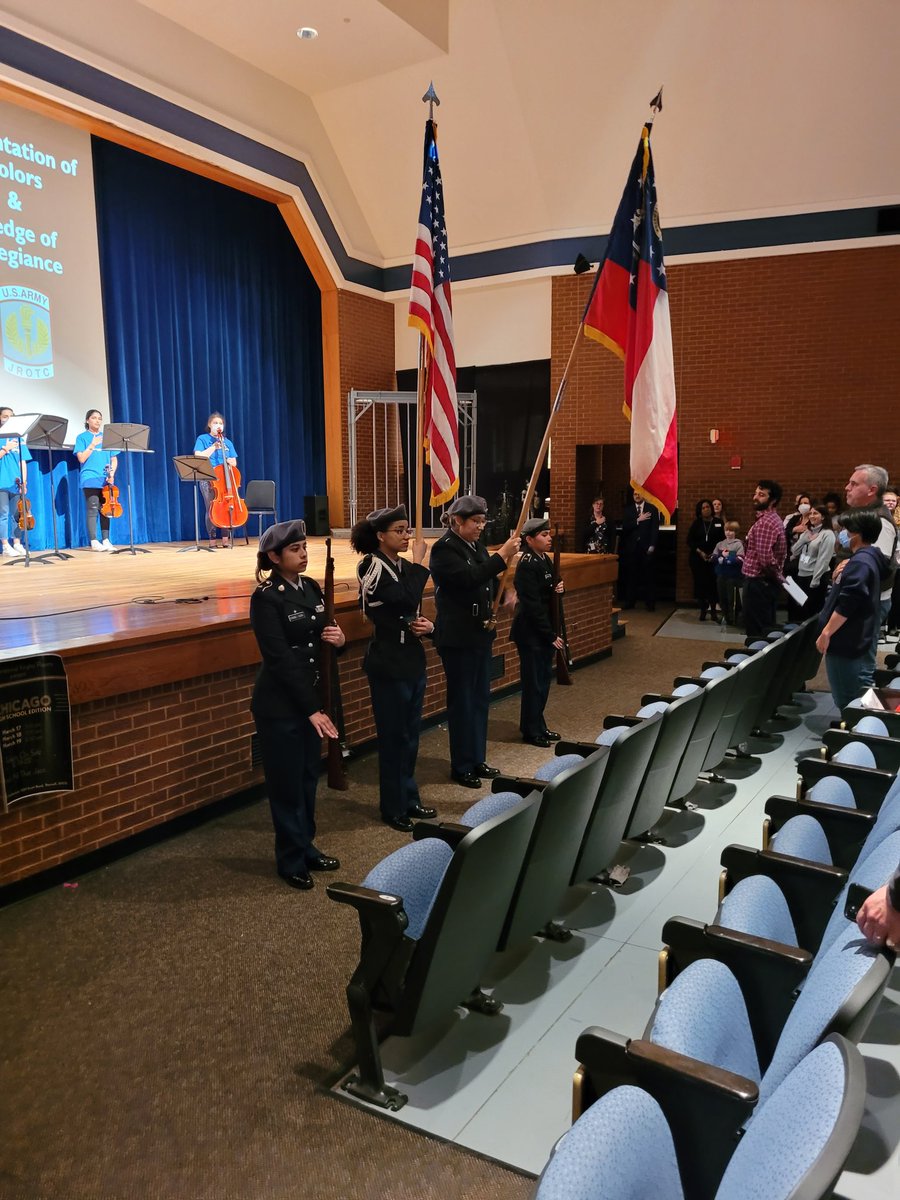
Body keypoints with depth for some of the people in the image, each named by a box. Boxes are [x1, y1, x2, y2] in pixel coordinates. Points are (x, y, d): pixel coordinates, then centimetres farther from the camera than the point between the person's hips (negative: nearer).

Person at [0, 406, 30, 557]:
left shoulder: (19, 438, 14)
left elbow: (23, 462, 11)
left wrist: (24, 482, 3)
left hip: (16, 484, 3)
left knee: (16, 515, 5)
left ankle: (17, 544, 9)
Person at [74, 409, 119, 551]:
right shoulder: (82, 437, 4)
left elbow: (114, 459, 13)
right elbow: (81, 458, -6)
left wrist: (112, 473, -3)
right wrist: (93, 444, -11)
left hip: (105, 479, 4)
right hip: (90, 479, -4)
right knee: (92, 509, -7)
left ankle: (105, 540, 7)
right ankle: (94, 541, -6)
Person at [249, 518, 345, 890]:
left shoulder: (311, 588, 5)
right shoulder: (266, 598, -15)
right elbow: (280, 659, -19)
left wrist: (338, 639, -9)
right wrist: (311, 709, -20)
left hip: (311, 696, 7)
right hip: (280, 704, -6)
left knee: (309, 776, 16)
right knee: (287, 782, 6)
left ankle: (307, 847, 33)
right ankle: (291, 860, 22)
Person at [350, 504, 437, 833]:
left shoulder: (403, 566, 9)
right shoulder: (372, 566, -15)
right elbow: (407, 599, -30)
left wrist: (427, 626, -5)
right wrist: (420, 561, -18)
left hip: (412, 660, 8)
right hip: (389, 666, -8)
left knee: (410, 734, 16)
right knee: (393, 736, 3)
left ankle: (409, 799, 29)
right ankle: (393, 808, 17)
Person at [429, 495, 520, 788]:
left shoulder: (475, 546, 11)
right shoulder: (444, 548, -14)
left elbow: (487, 581, 18)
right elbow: (469, 578, -28)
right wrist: (502, 556, -27)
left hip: (480, 633, 8)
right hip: (458, 637, -8)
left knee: (480, 698, 14)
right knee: (462, 701, 1)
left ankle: (477, 759, 27)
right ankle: (461, 767, 13)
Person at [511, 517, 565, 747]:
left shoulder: (545, 560, 8)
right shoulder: (526, 566, -19)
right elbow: (533, 606, -21)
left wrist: (558, 588, -5)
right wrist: (551, 635, -18)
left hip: (545, 631, 9)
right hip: (531, 633, -9)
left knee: (544, 678, 15)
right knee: (533, 682, 1)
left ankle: (539, 726, 27)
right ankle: (531, 731, 13)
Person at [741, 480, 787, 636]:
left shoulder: (765, 522, -19)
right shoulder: (773, 519, 14)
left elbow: (766, 557, -26)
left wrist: (777, 576, -12)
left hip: (757, 582, -10)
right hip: (765, 582, 10)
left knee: (756, 631, -3)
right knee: (766, 628, 14)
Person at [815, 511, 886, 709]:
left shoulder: (859, 563, -21)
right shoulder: (869, 558, 13)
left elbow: (846, 605, -26)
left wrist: (826, 633, -22)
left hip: (845, 640, -11)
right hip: (852, 638, 11)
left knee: (845, 698, -1)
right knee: (855, 694, 19)